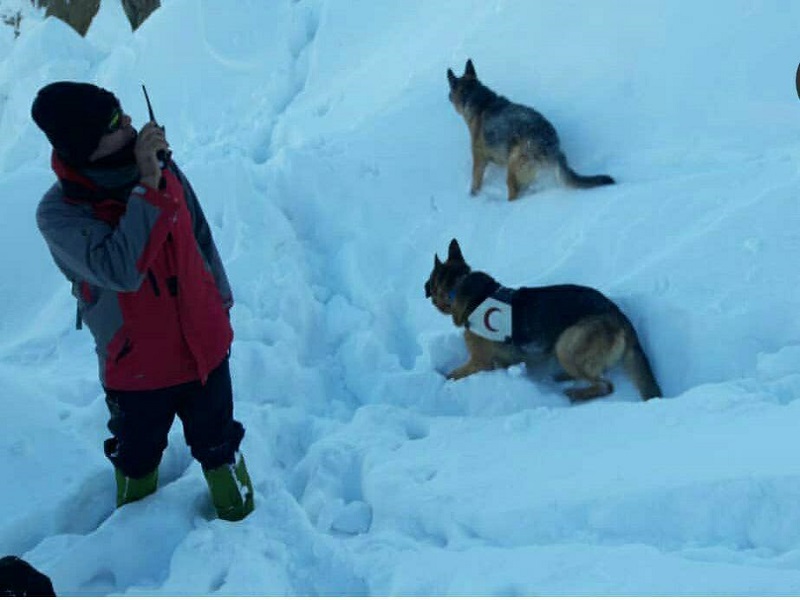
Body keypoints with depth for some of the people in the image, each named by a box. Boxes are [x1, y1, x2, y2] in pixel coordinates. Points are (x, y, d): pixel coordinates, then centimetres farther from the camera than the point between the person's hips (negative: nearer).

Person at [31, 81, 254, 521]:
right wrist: (148, 188, -43)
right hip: (137, 367, -3)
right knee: (138, 454, 25)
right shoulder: (59, 215, -26)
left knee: (217, 442, 25)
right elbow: (120, 270, -42)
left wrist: (220, 300, 16)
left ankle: (235, 507, 55)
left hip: (206, 347, 3)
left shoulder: (162, 169, -13)